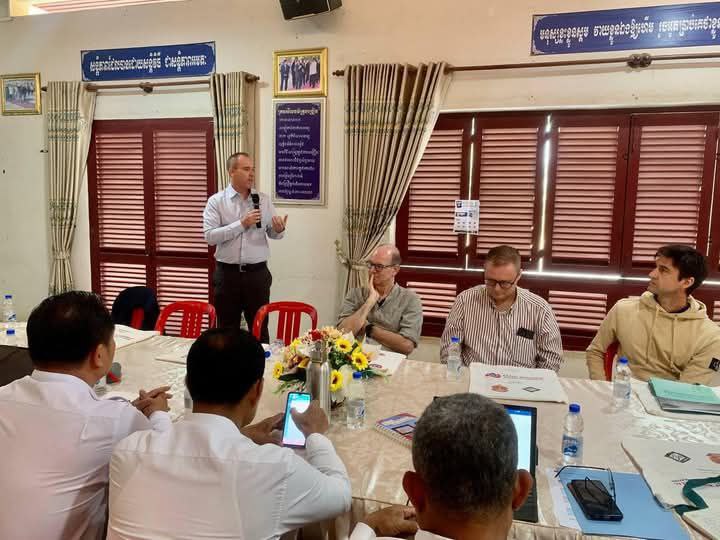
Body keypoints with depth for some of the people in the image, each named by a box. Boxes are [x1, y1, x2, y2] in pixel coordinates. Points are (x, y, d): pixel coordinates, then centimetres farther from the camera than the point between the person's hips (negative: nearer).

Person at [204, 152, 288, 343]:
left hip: (257, 273, 2)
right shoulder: (216, 201, -3)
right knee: (227, 329, 11)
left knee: (259, 328, 10)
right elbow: (210, 236, -13)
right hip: (227, 274, -1)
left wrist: (279, 230, -16)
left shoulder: (263, 200, 5)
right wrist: (241, 224, -20)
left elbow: (272, 233, 8)